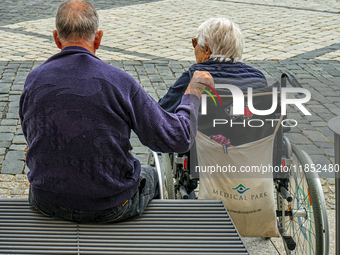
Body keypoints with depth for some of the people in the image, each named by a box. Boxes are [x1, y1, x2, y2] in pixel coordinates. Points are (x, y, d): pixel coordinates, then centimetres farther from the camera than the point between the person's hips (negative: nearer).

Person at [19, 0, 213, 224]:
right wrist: (195, 88, 3)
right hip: (111, 209, -2)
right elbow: (179, 138, -13)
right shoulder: (120, 82, -18)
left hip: (48, 204, 3)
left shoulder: (34, 81, -9)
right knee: (150, 176, 31)